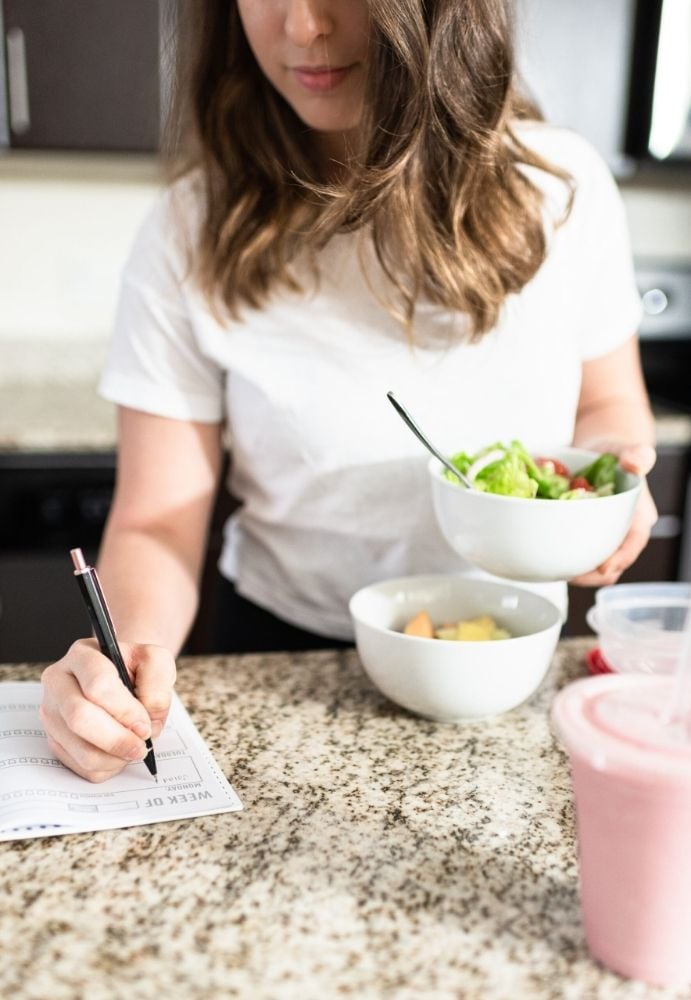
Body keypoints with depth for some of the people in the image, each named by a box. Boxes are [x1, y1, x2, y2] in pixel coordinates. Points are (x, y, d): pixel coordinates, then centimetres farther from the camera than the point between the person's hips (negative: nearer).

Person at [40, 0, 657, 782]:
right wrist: (131, 651, -33)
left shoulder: (564, 187, -11)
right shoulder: (195, 231, -16)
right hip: (288, 651, -1)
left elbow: (608, 405, 4)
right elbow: (156, 521, -13)